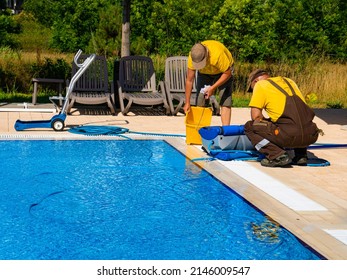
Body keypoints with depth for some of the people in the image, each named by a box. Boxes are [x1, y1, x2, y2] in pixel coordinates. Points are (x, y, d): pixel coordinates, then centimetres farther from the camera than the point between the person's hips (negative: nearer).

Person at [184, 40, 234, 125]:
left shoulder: (218, 54, -42)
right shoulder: (192, 57, -30)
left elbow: (227, 73, -28)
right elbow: (189, 81, -22)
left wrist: (213, 88, -34)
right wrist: (187, 103, -21)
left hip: (223, 70, -3)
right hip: (204, 72, 3)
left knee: (225, 101, -16)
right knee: (200, 102, -6)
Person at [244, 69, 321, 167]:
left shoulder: (260, 85, 9)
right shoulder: (289, 81, 27)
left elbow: (256, 116, 3)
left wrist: (267, 123, 23)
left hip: (290, 136, -7)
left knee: (250, 127, 10)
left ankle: (277, 155, -4)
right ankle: (301, 155, 21)